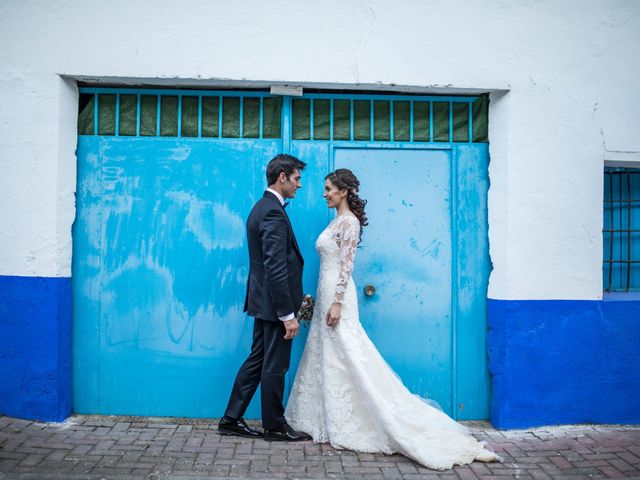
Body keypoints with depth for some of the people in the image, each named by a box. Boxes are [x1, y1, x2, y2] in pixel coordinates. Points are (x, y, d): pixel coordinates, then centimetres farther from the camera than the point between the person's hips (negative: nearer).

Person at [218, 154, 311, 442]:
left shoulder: (262, 207, 13)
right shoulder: (274, 212, -19)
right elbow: (276, 269, -24)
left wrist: (295, 298, 20)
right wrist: (288, 314, -22)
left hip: (264, 300, 10)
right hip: (275, 303, -10)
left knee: (257, 361, 16)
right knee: (275, 367, 3)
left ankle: (231, 420, 24)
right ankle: (275, 427, 18)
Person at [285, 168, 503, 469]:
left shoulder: (348, 221, -11)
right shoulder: (337, 221, 16)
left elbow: (347, 265, -18)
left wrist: (337, 303, -22)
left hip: (337, 296, -10)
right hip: (327, 294, 10)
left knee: (344, 360, -6)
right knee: (327, 359, 12)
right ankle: (333, 423, 19)